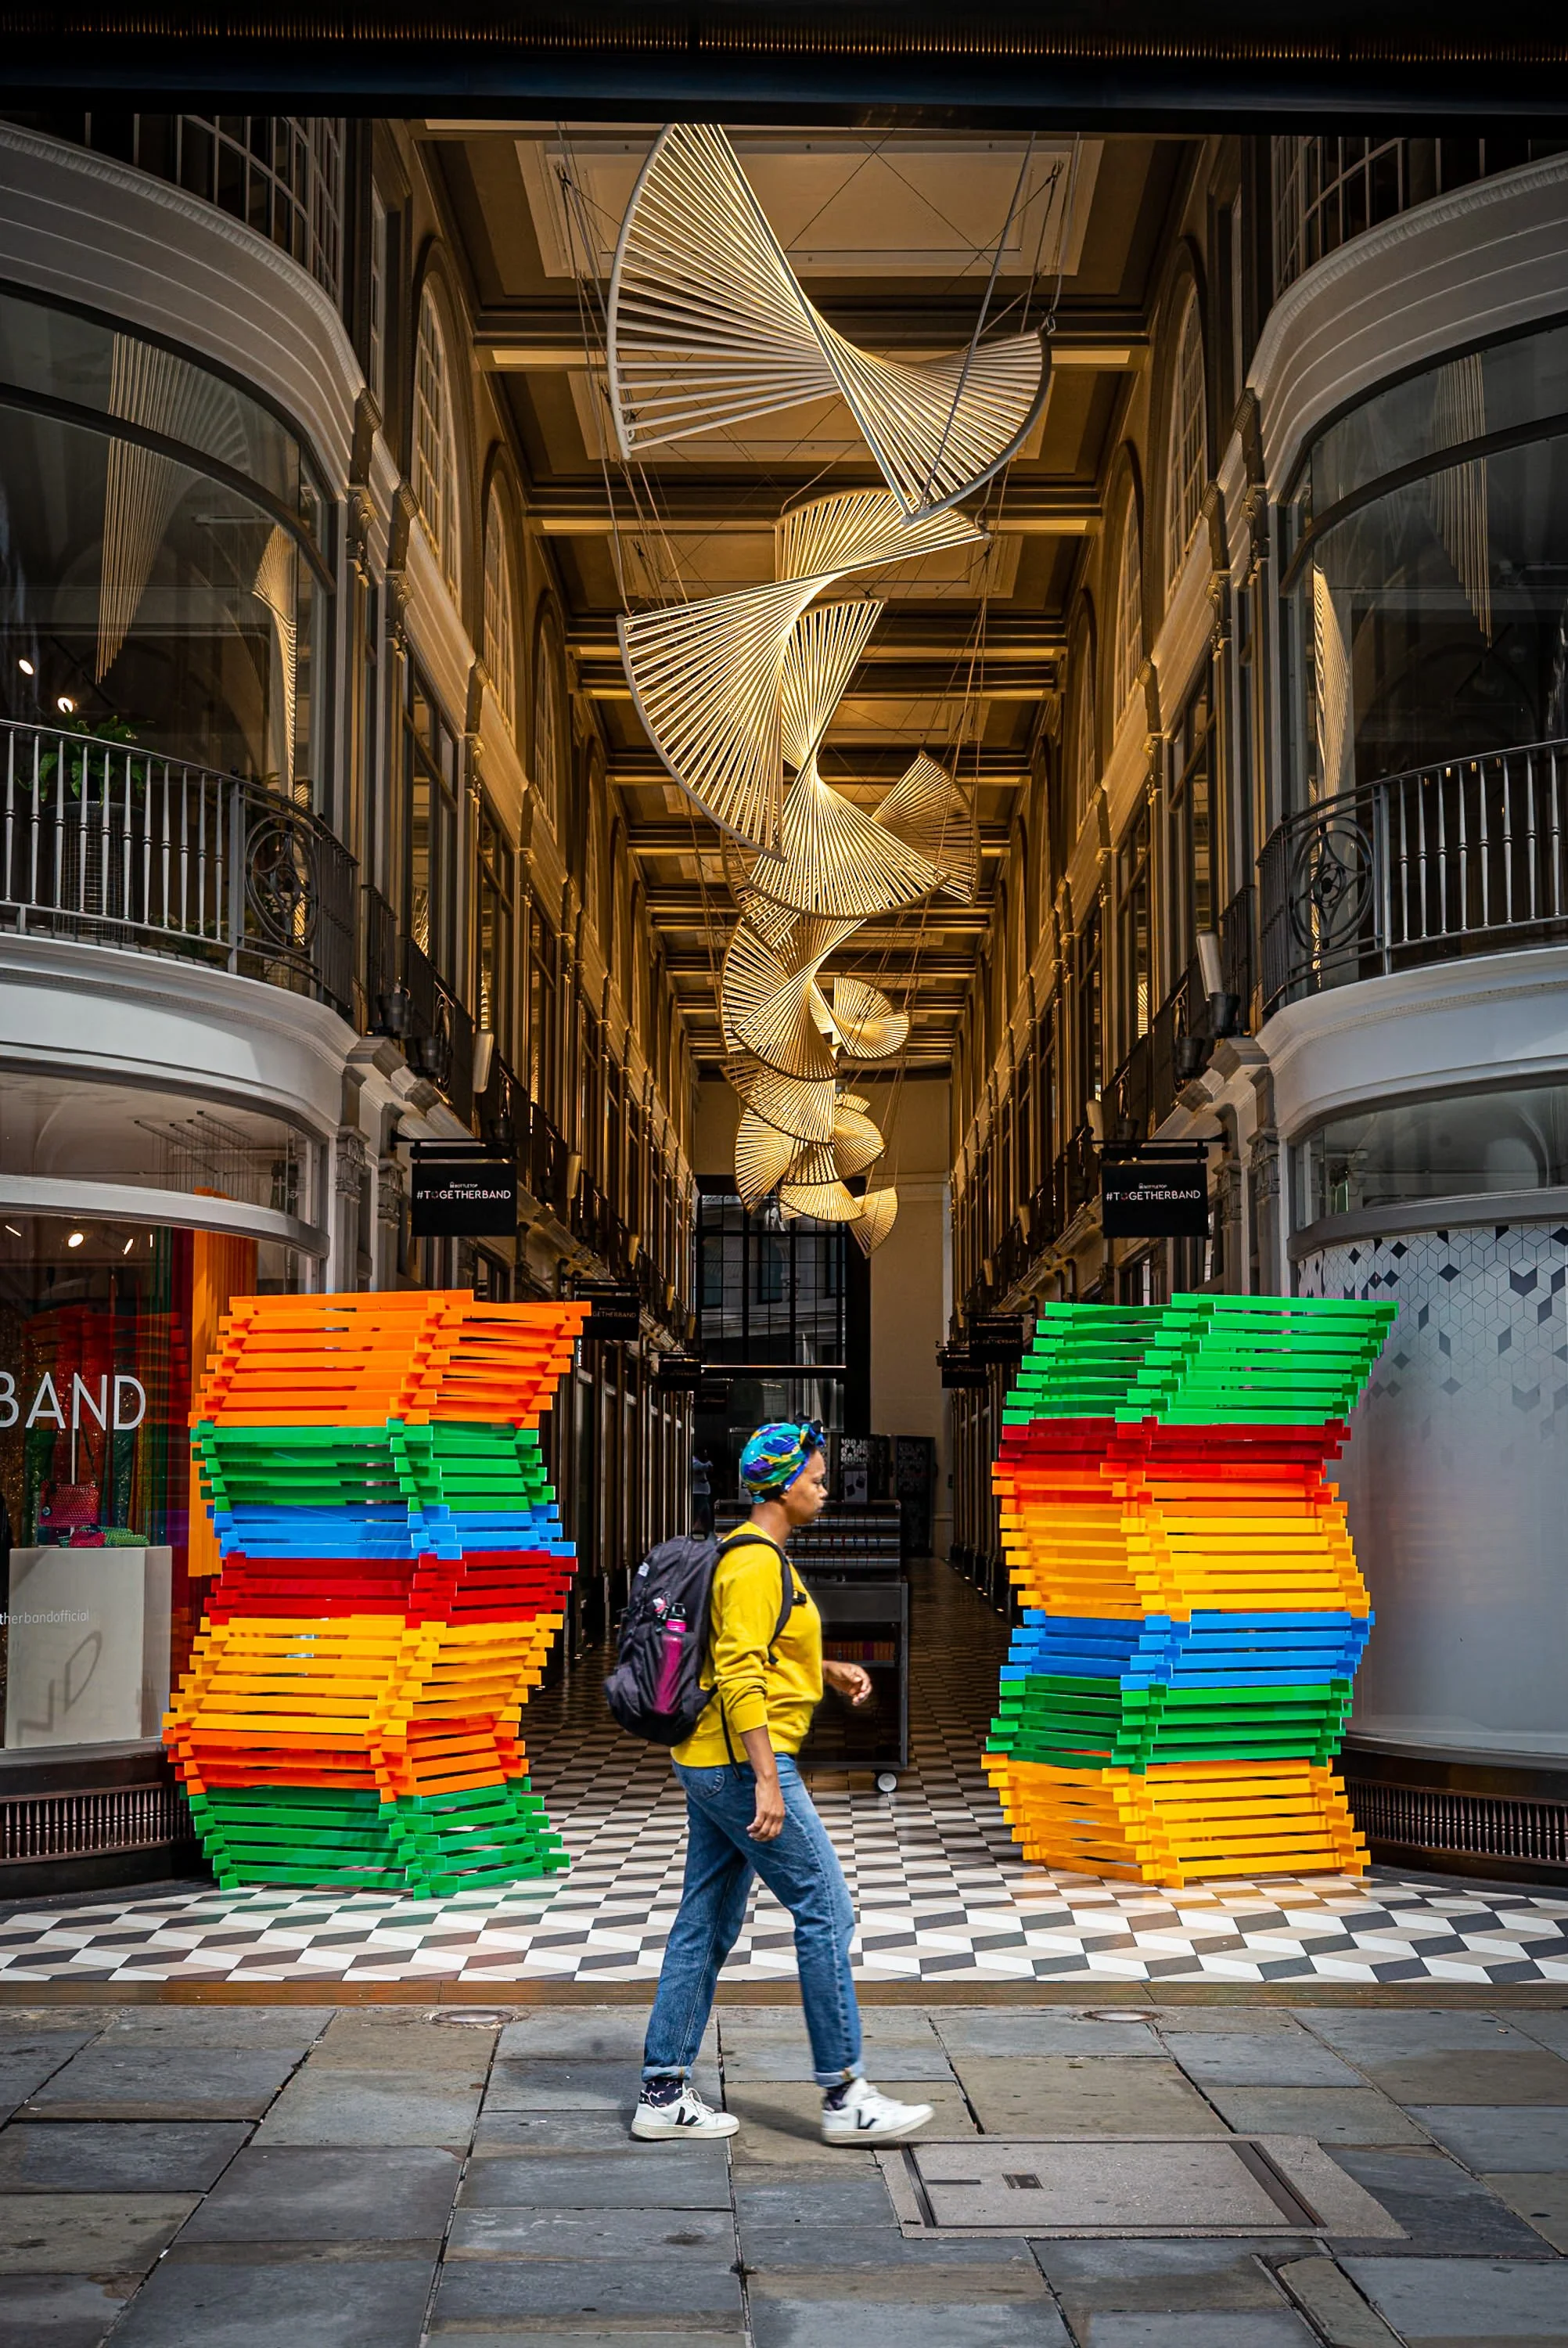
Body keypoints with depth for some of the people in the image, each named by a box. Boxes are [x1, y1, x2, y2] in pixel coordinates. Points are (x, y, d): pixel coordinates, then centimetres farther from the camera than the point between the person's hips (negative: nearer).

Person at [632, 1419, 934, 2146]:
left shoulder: (749, 1555, 15)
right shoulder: (757, 1562, -17)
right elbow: (740, 1676, -23)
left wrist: (830, 1671, 17)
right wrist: (766, 1782, -25)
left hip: (710, 1765, 11)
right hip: (743, 1761, -11)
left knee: (706, 1922, 12)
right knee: (826, 1912, -4)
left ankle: (663, 2093, 16)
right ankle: (845, 2097, 1)